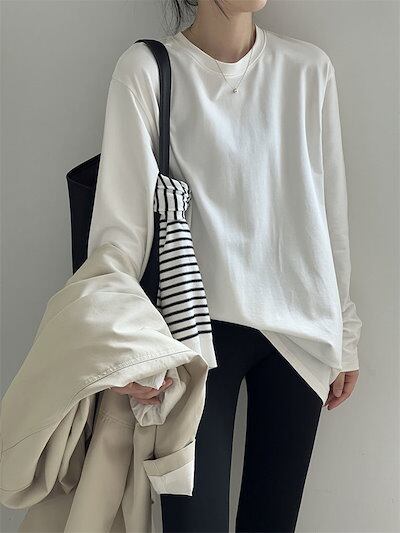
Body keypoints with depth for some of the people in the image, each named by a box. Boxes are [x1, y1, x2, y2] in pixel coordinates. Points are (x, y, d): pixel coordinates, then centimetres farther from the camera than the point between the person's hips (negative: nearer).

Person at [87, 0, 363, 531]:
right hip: (202, 324, -3)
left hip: (302, 328, 3)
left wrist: (344, 332, 11)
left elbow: (332, 210, 8)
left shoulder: (311, 68, 6)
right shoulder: (148, 69, -4)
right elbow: (122, 212, -9)